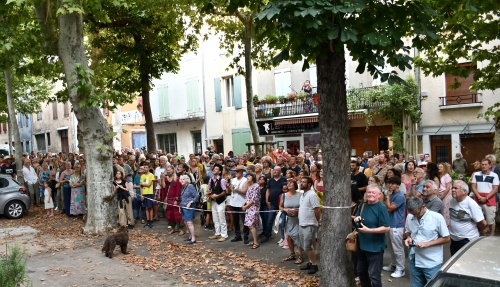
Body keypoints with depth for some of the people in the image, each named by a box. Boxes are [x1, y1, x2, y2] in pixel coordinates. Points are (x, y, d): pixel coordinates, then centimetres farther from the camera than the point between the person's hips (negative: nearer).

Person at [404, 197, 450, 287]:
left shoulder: (437, 217, -15)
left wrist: (427, 244, -18)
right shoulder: (409, 217, -3)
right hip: (414, 261, 4)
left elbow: (446, 238, -8)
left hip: (432, 264, -4)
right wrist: (408, 238, -7)